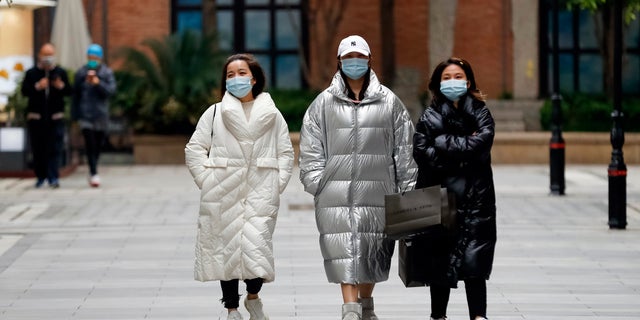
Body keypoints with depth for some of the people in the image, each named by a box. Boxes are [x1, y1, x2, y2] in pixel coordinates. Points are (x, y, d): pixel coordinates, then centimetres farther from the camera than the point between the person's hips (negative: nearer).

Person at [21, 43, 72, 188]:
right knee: (38, 148, 4)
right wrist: (37, 87, -20)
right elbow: (24, 91, -5)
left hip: (55, 117, 0)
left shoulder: (61, 73, 8)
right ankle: (40, 176, 16)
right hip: (36, 117, 0)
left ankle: (54, 177, -10)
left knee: (55, 149, -8)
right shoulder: (31, 73, 4)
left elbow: (69, 91, 5)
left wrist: (61, 86, -15)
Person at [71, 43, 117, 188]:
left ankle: (92, 172, 28)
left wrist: (98, 83, -25)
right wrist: (74, 115, 6)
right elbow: (75, 94, 6)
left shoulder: (107, 73, 2)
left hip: (101, 115, 1)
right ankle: (94, 173, -15)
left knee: (98, 145, 10)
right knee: (90, 143, -12)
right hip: (85, 115, -1)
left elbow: (111, 90, -10)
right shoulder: (81, 73, 2)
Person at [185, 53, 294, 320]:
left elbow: (286, 152, 13)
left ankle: (253, 297, 14)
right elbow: (194, 149, 6)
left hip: (260, 194, 0)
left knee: (256, 245, -13)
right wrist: (206, 181, -4)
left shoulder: (271, 115, 10)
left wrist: (278, 183, 1)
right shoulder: (214, 113, 7)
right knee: (227, 248, 2)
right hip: (223, 196, 1)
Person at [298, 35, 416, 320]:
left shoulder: (388, 102, 7)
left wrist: (406, 188, 5)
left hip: (376, 190, 1)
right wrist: (316, 182, 0)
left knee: (373, 249, 7)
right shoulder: (324, 103, 7)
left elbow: (404, 148, 9)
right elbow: (310, 148, 8)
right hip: (337, 191, -1)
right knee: (344, 251, -8)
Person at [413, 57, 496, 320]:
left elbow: (482, 141, -11)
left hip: (475, 197, 0)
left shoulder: (480, 113, 9)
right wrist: (464, 148, -10)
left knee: (474, 256, -6)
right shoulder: (431, 116, 7)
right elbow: (421, 153, -8)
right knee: (441, 257, 3)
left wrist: (443, 143, -10)